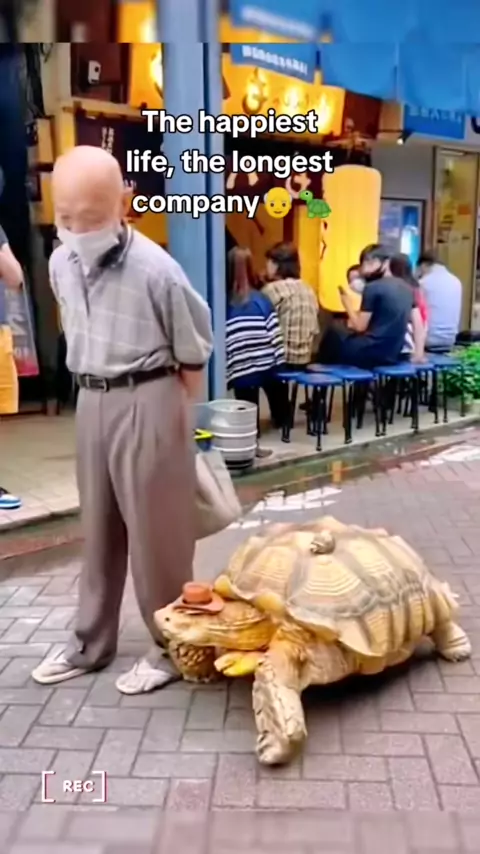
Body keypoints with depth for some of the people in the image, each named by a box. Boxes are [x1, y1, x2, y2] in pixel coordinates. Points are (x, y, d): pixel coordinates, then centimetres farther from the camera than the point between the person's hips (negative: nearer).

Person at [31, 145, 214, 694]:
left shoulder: (156, 270, -18)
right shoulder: (60, 264, 2)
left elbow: (192, 354, -7)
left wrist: (175, 417, -1)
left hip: (147, 404, -6)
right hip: (91, 402, 7)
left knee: (155, 532, 3)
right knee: (97, 527, 16)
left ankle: (171, 645, 21)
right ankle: (91, 643, 31)